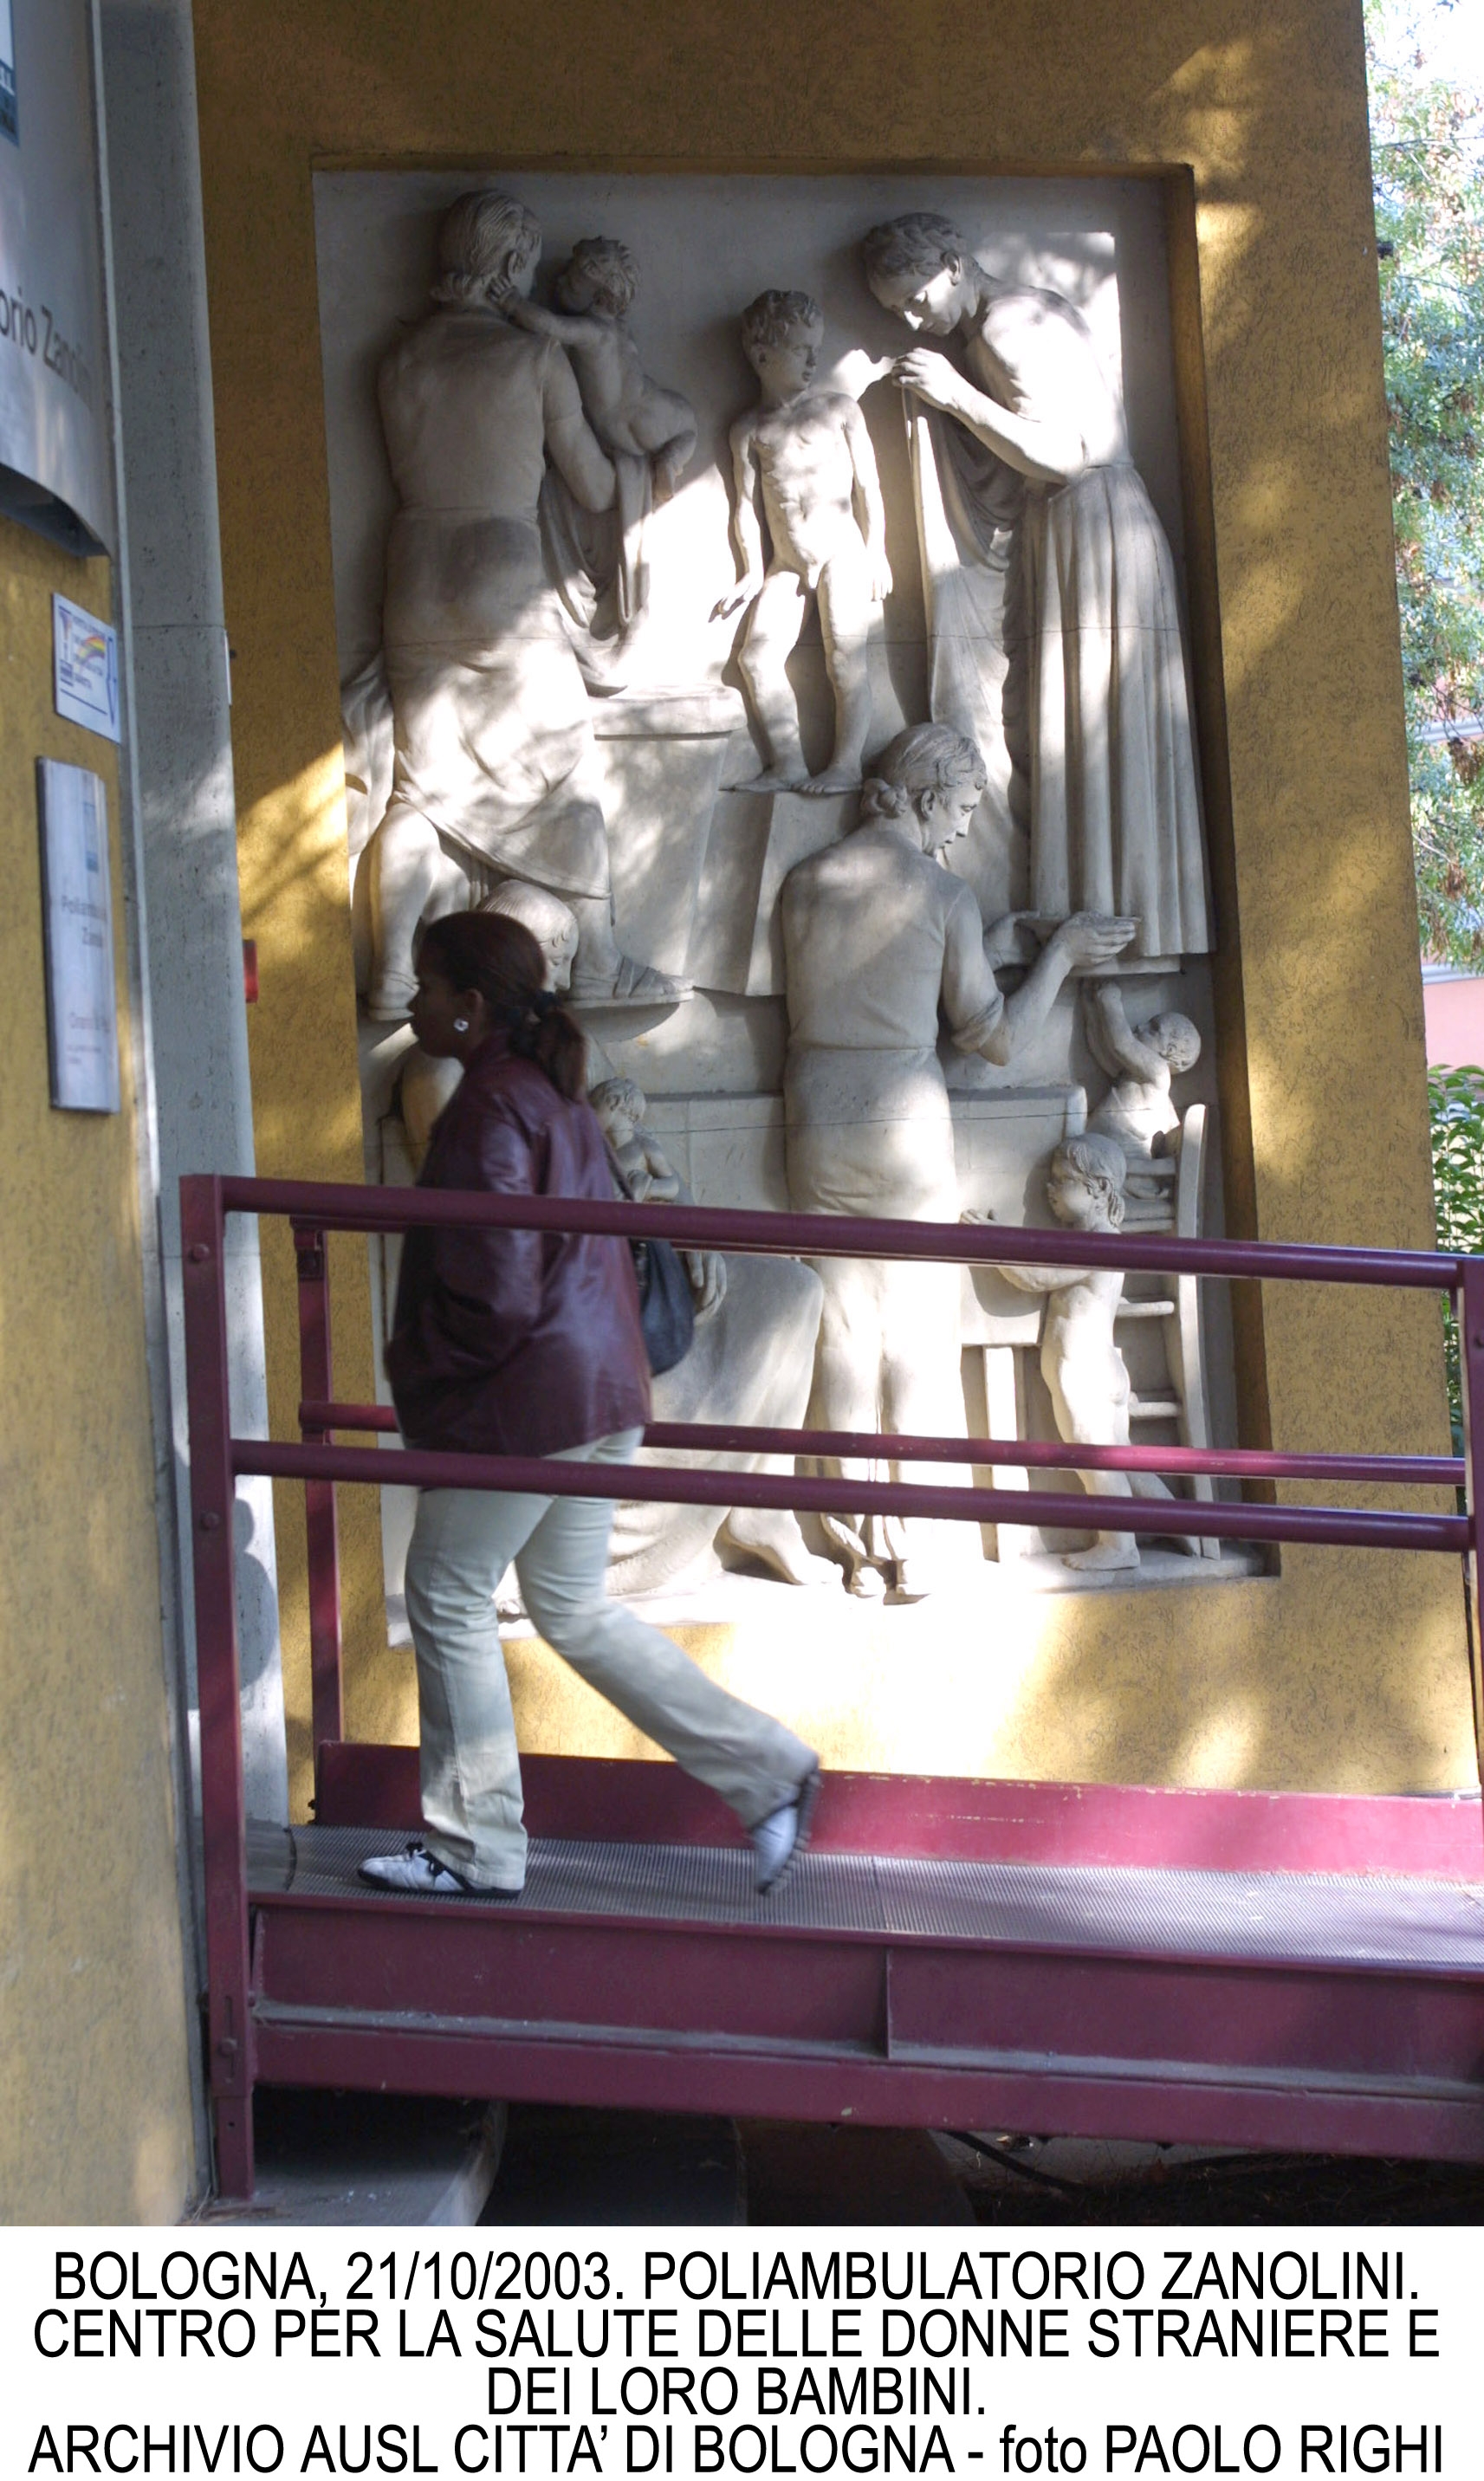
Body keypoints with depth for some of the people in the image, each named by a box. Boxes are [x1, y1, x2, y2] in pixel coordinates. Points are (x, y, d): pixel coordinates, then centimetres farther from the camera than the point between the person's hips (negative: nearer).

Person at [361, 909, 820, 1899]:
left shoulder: (491, 1110, -17)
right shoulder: (558, 1093, 13)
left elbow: (495, 1294, -22)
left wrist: (417, 1369, -7)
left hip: (522, 1404, -10)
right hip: (603, 1390, 10)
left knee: (447, 1594, 5)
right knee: (574, 1608, 17)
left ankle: (474, 1850, 14)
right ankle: (767, 1770, 16)